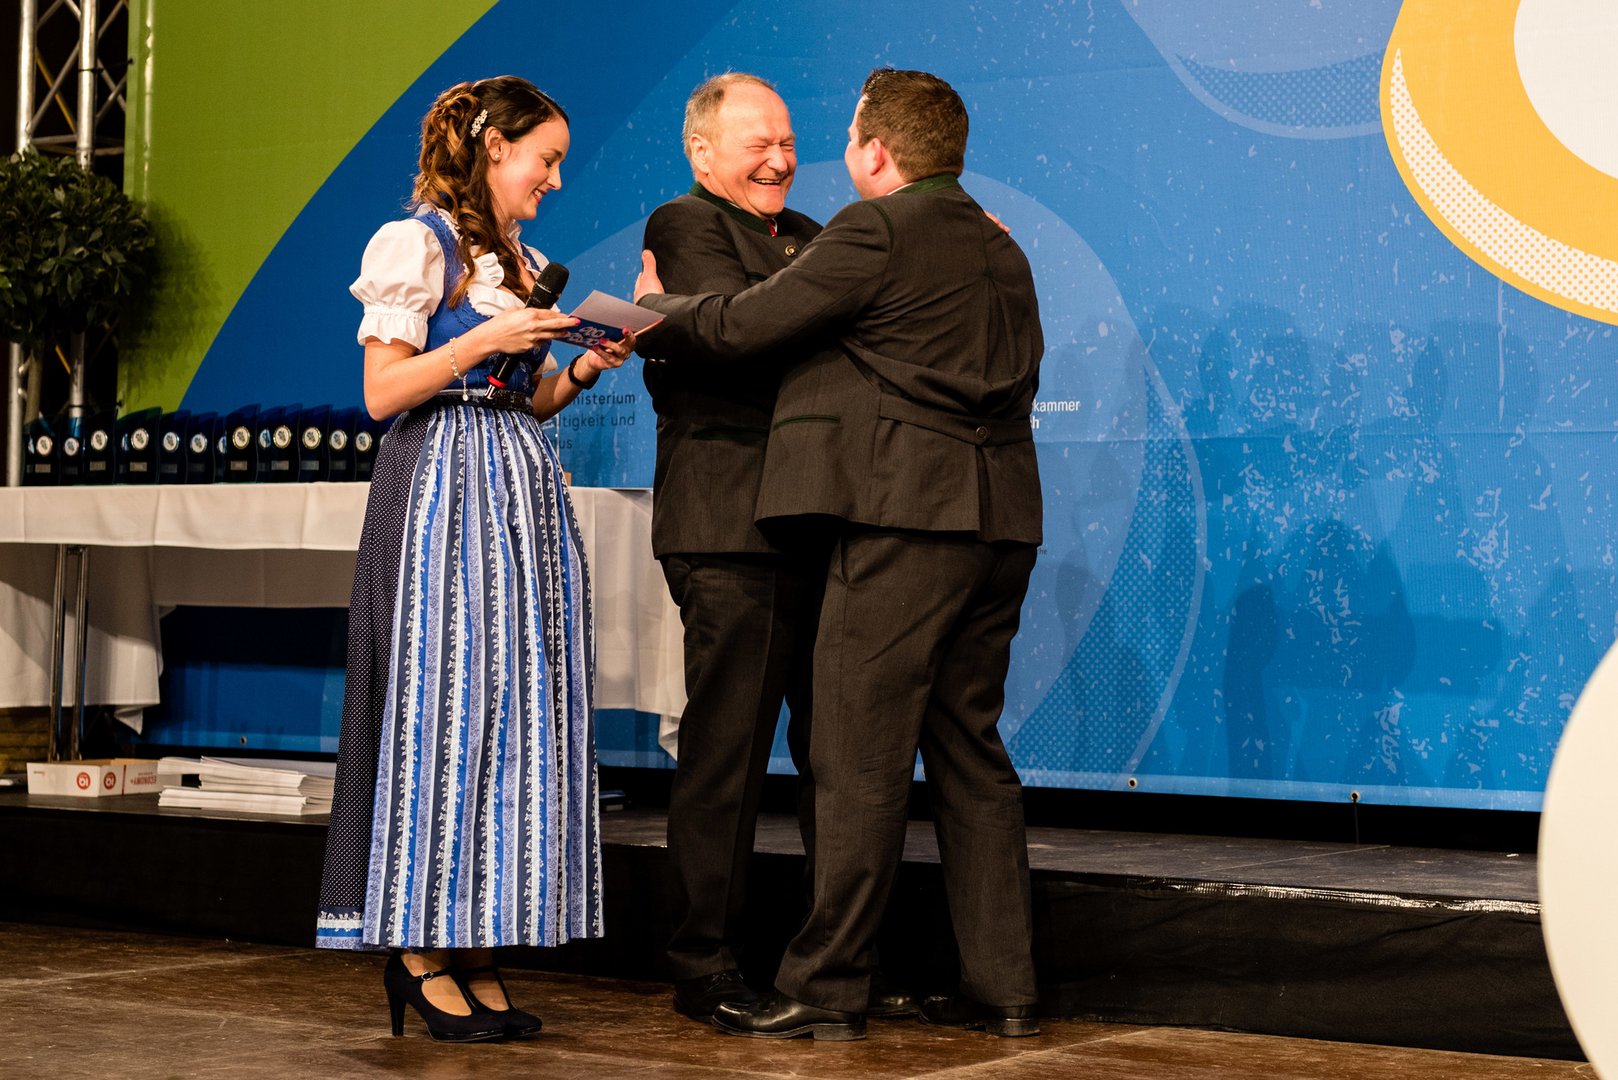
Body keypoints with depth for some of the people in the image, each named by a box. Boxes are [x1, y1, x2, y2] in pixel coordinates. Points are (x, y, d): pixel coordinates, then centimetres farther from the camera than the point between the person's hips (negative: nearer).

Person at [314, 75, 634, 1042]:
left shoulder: (526, 263, 18)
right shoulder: (417, 244, -4)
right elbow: (383, 391, -10)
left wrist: (582, 368, 2)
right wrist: (486, 338, -16)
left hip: (522, 492, 8)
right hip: (443, 490, -7)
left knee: (520, 705, 3)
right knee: (444, 701, -7)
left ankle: (474, 953, 7)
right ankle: (419, 949, 0)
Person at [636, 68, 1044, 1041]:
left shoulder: (878, 231, -7)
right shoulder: (1000, 250, 18)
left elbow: (739, 328, -7)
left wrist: (658, 305, 13)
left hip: (907, 517, -8)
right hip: (1000, 523, 8)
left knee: (861, 758, -4)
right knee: (970, 752, 12)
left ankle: (825, 988, 0)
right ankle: (1004, 987, 13)